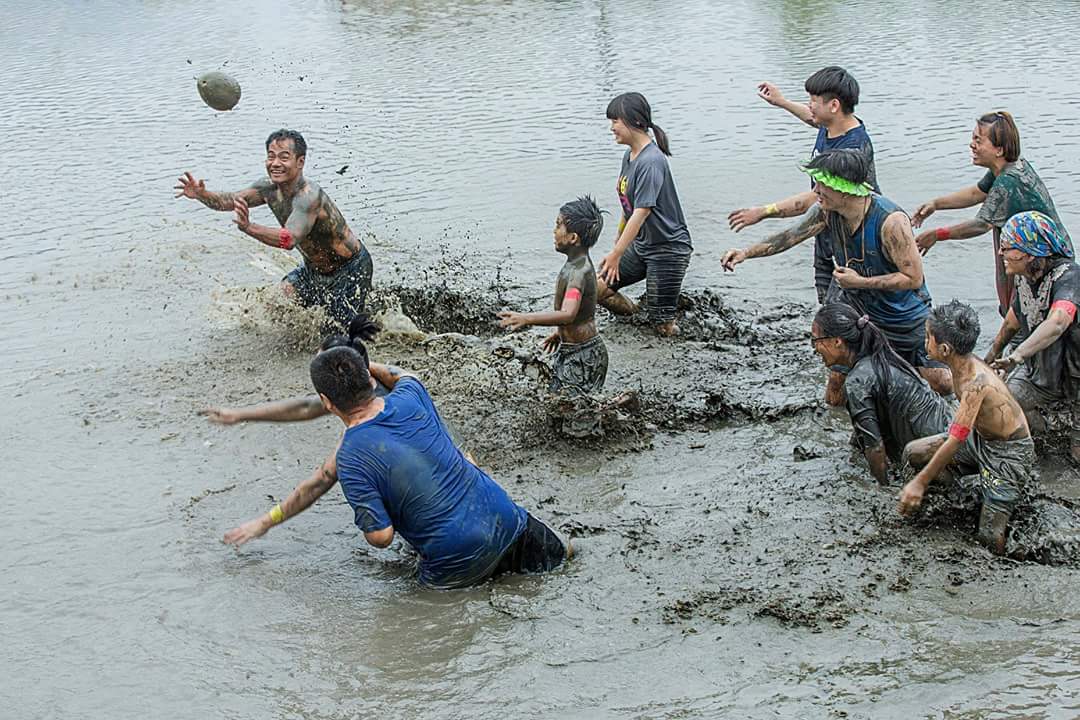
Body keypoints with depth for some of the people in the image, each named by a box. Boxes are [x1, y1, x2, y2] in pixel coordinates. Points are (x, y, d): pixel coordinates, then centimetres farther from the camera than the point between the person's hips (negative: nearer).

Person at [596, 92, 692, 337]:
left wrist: (616, 254, -29)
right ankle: (632, 312, 21)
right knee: (597, 288, -3)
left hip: (668, 247, -8)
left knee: (663, 326, -7)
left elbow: (641, 212, -28)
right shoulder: (629, 156, 7)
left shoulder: (651, 161, -22)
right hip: (641, 245, 8)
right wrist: (617, 246, 20)